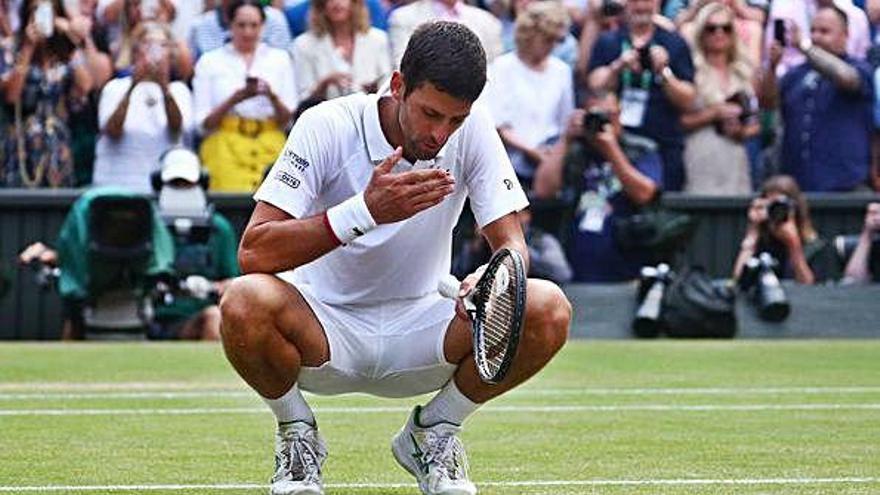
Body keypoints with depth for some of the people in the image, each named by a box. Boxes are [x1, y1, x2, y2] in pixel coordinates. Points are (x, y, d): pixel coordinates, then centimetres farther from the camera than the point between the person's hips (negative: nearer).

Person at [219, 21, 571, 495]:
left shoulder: (472, 128, -10)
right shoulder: (328, 126, -18)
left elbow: (512, 244, -8)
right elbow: (253, 253, -25)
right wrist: (366, 211, -34)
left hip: (421, 330, 3)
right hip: (326, 326, -3)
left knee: (548, 310, -23)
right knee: (245, 303, -37)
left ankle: (432, 432, 3)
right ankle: (297, 435, -3)